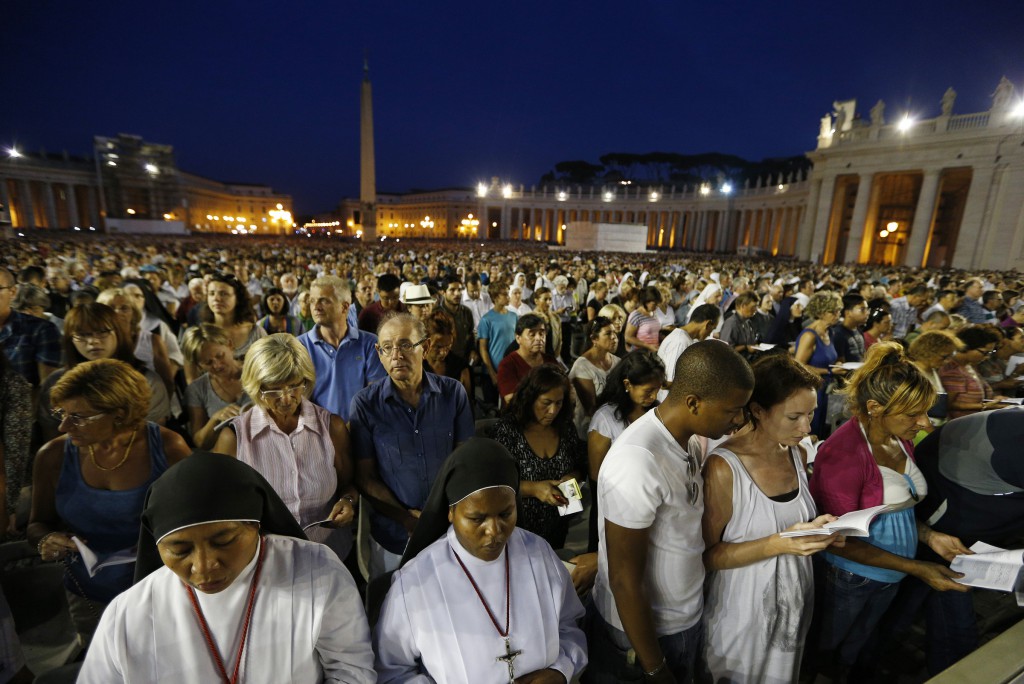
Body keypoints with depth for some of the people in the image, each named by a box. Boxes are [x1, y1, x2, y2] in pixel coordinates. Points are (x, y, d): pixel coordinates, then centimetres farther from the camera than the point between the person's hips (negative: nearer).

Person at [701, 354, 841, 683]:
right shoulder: (723, 467, -27)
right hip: (744, 613, -6)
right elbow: (707, 555, -20)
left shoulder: (798, 453, -5)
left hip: (794, 605, 6)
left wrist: (819, 528, -9)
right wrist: (779, 544, -29)